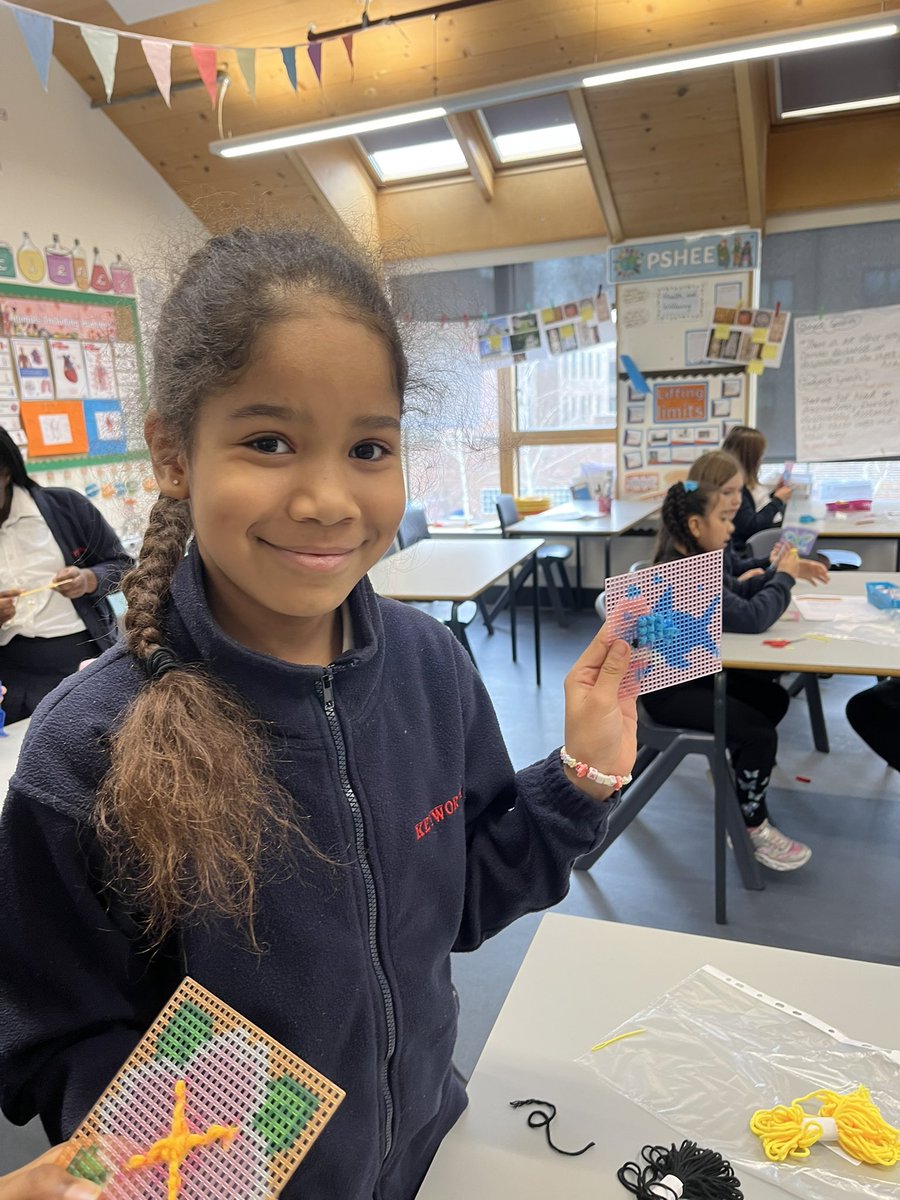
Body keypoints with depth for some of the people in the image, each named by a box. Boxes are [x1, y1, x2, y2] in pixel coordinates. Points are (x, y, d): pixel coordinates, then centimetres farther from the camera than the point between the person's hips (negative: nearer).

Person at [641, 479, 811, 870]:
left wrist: (779, 573, -1)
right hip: (668, 688, -10)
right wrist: (784, 578, -14)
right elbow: (750, 617, -29)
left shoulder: (694, 562, 6)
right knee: (759, 733, -16)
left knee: (772, 696, 13)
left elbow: (738, 591, 15)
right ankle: (752, 826, 5)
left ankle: (741, 768, 34)